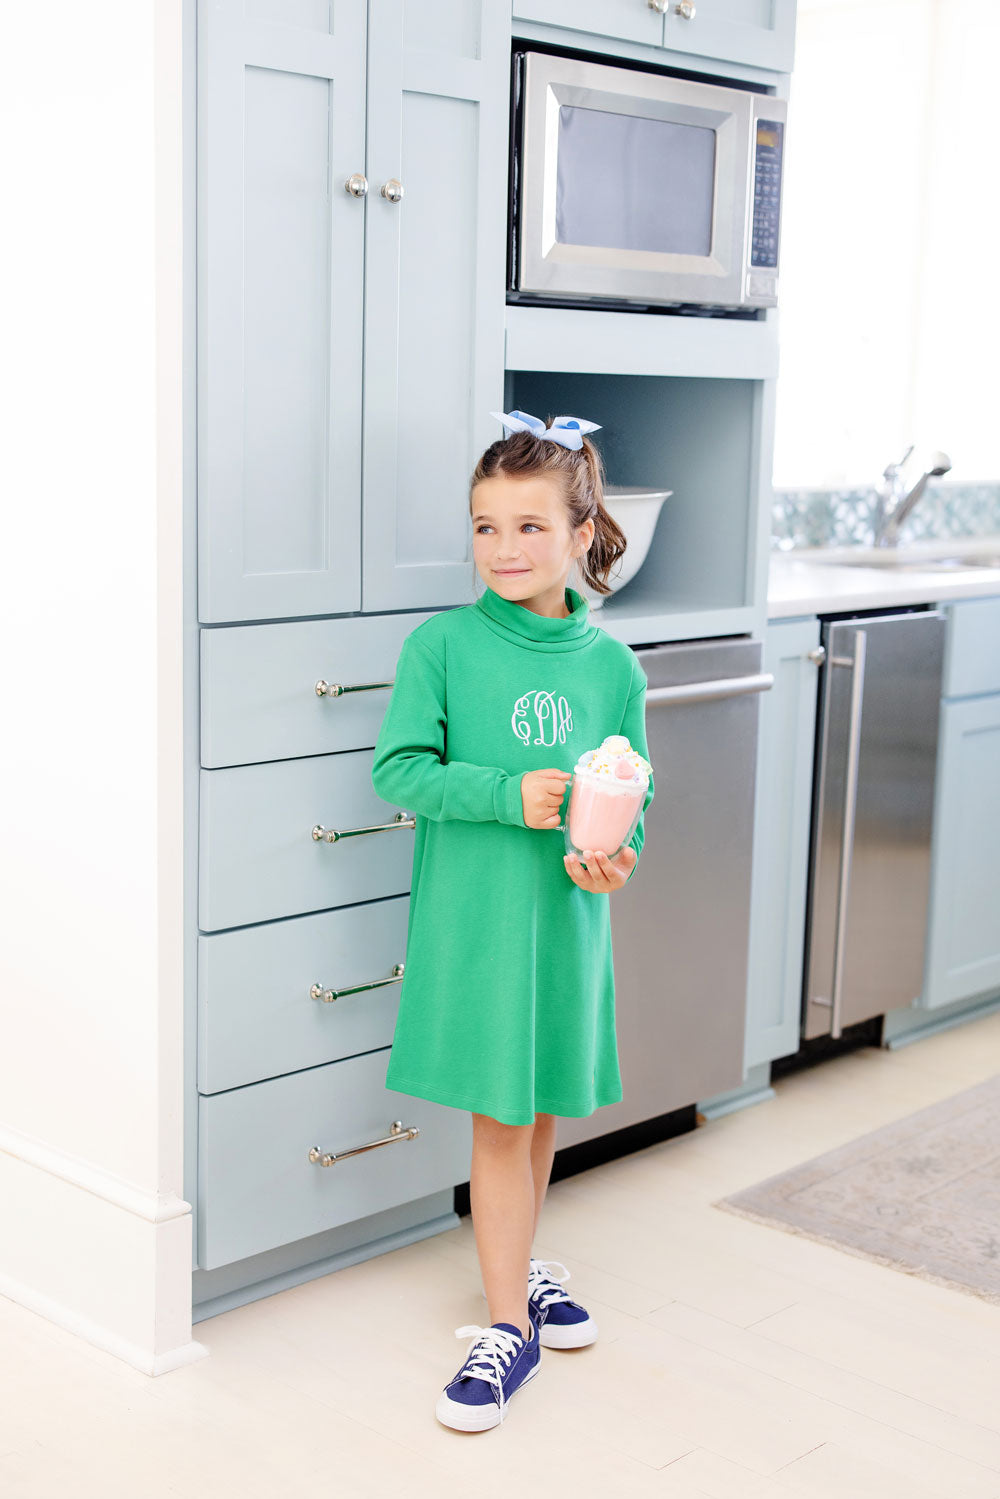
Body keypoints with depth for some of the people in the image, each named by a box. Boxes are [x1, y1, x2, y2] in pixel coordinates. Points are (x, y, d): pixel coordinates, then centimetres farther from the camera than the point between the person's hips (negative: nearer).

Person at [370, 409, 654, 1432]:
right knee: (498, 1117, 2)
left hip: (566, 917, 3)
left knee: (543, 1107, 17)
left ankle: (517, 1264, 41)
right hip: (471, 916, -3)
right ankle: (509, 1321, 16)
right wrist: (508, 795, -21)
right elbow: (397, 770, -10)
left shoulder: (611, 665, 1)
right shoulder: (441, 645, -7)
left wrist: (611, 854, -16)